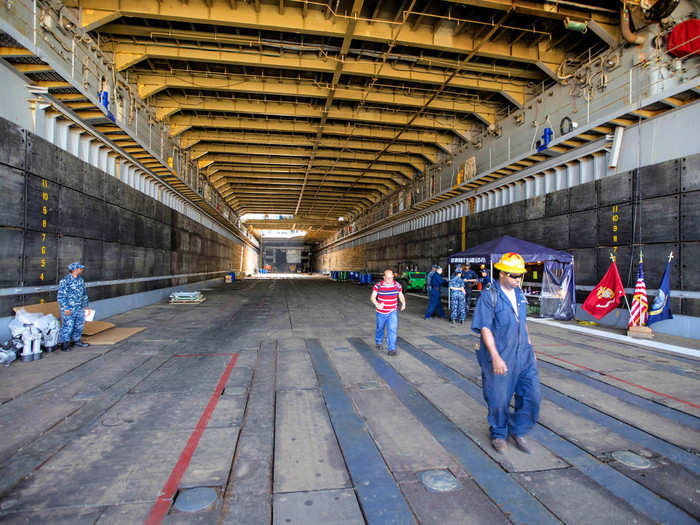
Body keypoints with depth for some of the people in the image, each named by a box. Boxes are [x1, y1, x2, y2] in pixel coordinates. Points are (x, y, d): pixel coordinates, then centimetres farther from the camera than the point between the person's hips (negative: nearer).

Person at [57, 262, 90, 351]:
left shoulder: (81, 280, 10)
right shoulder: (65, 281, -13)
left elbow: (84, 294, 19)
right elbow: (61, 296, -15)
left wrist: (85, 305, 17)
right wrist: (66, 308, -17)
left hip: (79, 309, 7)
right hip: (69, 309, -7)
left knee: (79, 325, 14)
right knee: (67, 326, -4)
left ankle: (77, 340, 29)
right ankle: (64, 344, 8)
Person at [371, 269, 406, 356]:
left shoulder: (397, 285, -6)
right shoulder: (378, 285, -13)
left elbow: (401, 295, 8)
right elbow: (372, 297, -15)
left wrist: (403, 303, -12)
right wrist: (377, 304, -35)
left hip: (392, 312, 0)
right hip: (381, 312, 0)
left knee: (392, 329, -16)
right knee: (380, 329, 18)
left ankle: (391, 349, -10)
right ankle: (378, 343, 46)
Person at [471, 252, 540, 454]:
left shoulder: (519, 293, 8)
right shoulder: (489, 296, -14)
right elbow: (485, 329, -17)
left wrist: (530, 347, 20)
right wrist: (495, 357, -23)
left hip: (523, 356, 6)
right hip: (500, 358, -6)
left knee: (532, 396, 7)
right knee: (499, 399, 7)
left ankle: (518, 431, 30)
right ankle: (498, 434, 31)